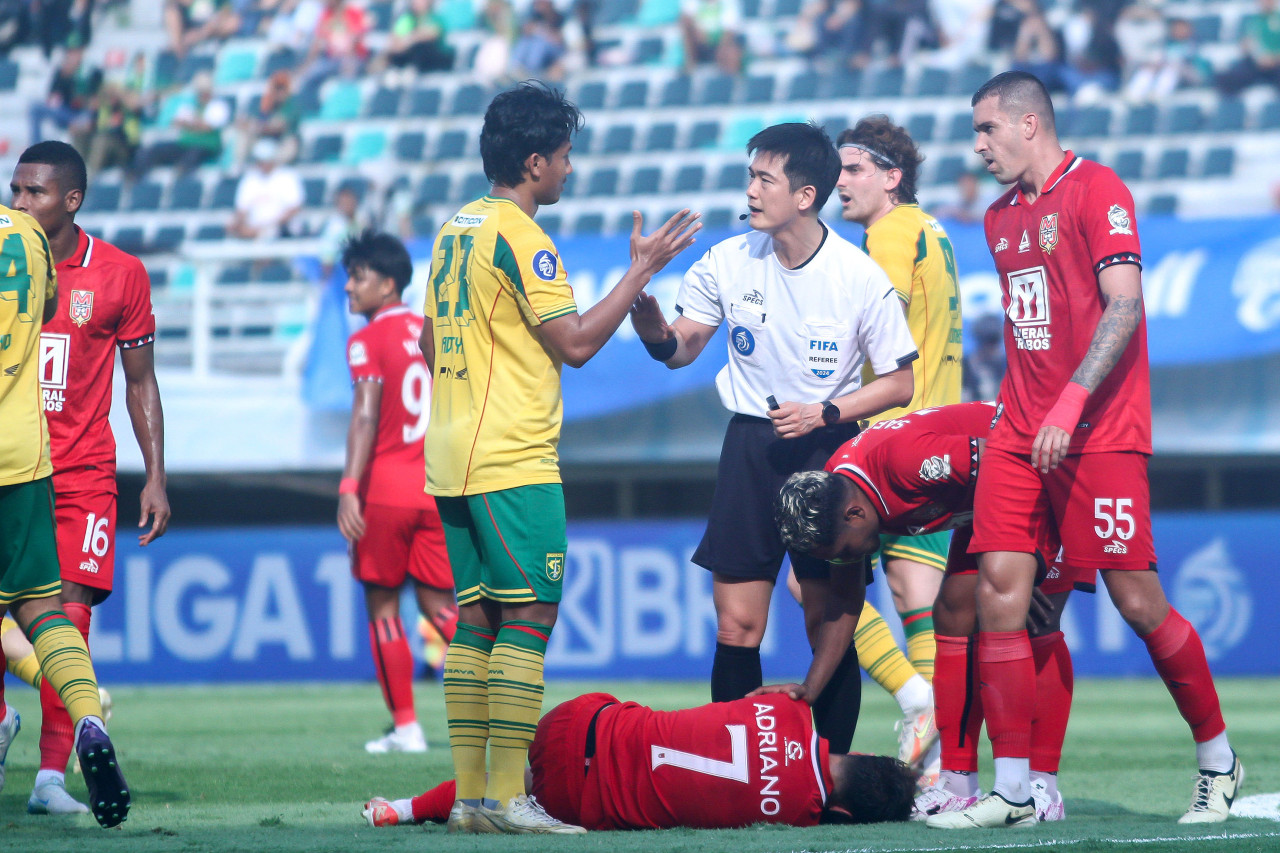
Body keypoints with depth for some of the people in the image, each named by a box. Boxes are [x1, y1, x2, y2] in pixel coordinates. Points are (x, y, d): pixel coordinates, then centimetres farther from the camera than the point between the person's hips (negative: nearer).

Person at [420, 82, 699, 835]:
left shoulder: (455, 230, 15)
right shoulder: (518, 235, -12)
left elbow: (430, 343, 22)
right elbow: (575, 342, -15)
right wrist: (643, 270, -10)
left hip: (453, 459, 9)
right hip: (514, 461, -9)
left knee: (475, 621, 8)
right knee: (529, 618, -8)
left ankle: (471, 794, 7)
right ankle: (507, 796, -13)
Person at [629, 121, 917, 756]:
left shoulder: (860, 278, -9)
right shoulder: (728, 262, -1)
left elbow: (899, 382, -2)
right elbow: (680, 349, 7)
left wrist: (822, 413, -15)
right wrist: (652, 323, -16)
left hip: (830, 445, -2)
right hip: (751, 442, 2)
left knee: (832, 625, -3)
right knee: (736, 625, -4)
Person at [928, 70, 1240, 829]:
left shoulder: (1096, 191, -7)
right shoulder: (1001, 217, 17)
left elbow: (1124, 306, -15)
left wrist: (1069, 405, -21)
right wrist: (1017, 407, 13)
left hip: (1100, 433, -7)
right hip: (1020, 431, 7)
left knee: (1137, 598, -6)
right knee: (999, 585, -6)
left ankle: (1219, 762, 12)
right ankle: (1013, 790, -5)